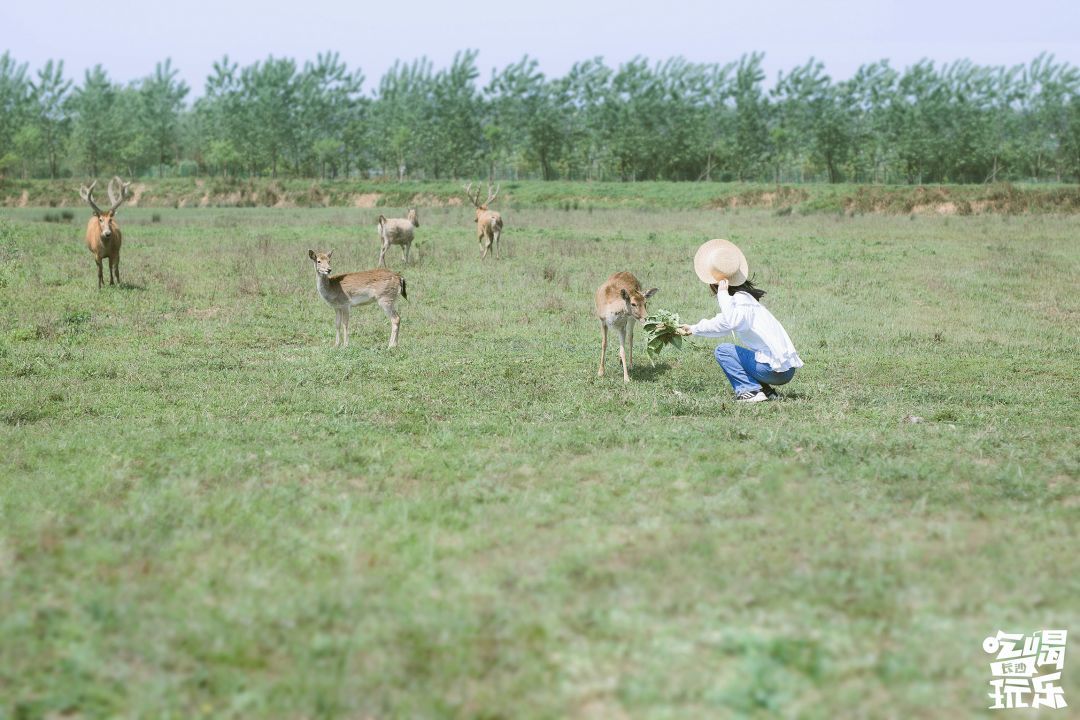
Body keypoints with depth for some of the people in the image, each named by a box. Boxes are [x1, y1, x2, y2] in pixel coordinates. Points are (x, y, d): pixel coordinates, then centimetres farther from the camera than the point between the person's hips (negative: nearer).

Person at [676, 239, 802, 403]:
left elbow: (731, 323, -39)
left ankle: (751, 391, -9)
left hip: (776, 369, -9)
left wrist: (723, 293, -28)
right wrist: (692, 329, 44)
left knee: (723, 351, -4)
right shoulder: (743, 296, 14)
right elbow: (722, 324, 32)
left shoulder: (741, 300, -15)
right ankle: (765, 391, 15)